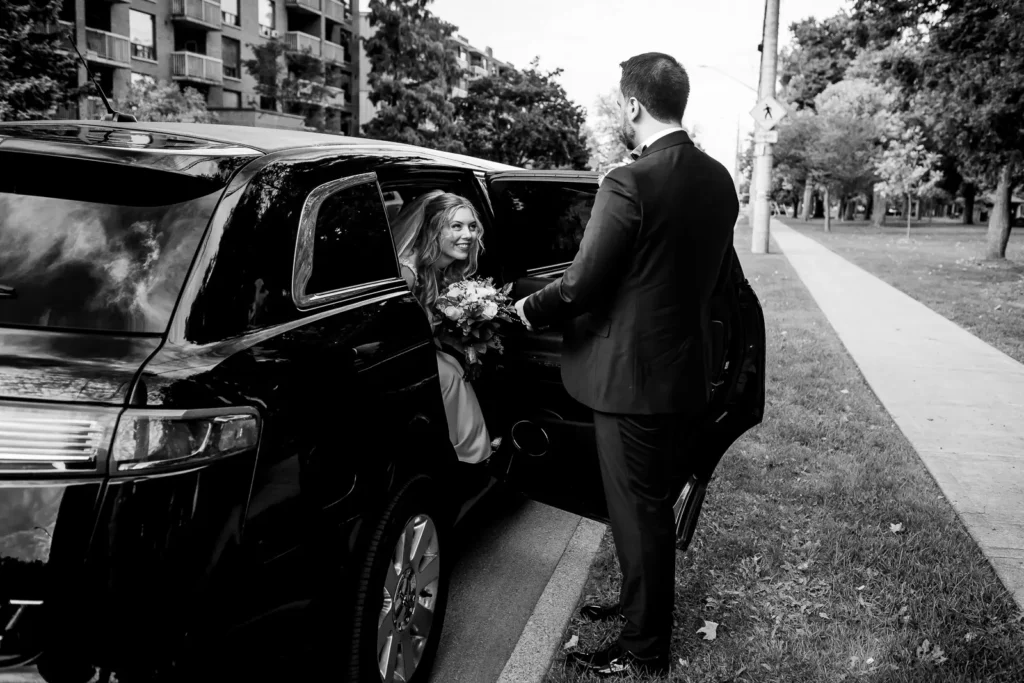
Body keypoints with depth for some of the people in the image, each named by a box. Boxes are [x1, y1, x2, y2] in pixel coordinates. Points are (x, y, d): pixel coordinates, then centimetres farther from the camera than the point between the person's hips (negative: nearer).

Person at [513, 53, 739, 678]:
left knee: (639, 513, 7)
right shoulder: (717, 180, 4)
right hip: (687, 369, 8)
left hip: (633, 376, -8)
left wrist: (531, 309, -2)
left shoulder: (629, 184, -22)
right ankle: (642, 604, 43)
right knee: (657, 503, 23)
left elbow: (582, 285, -20)